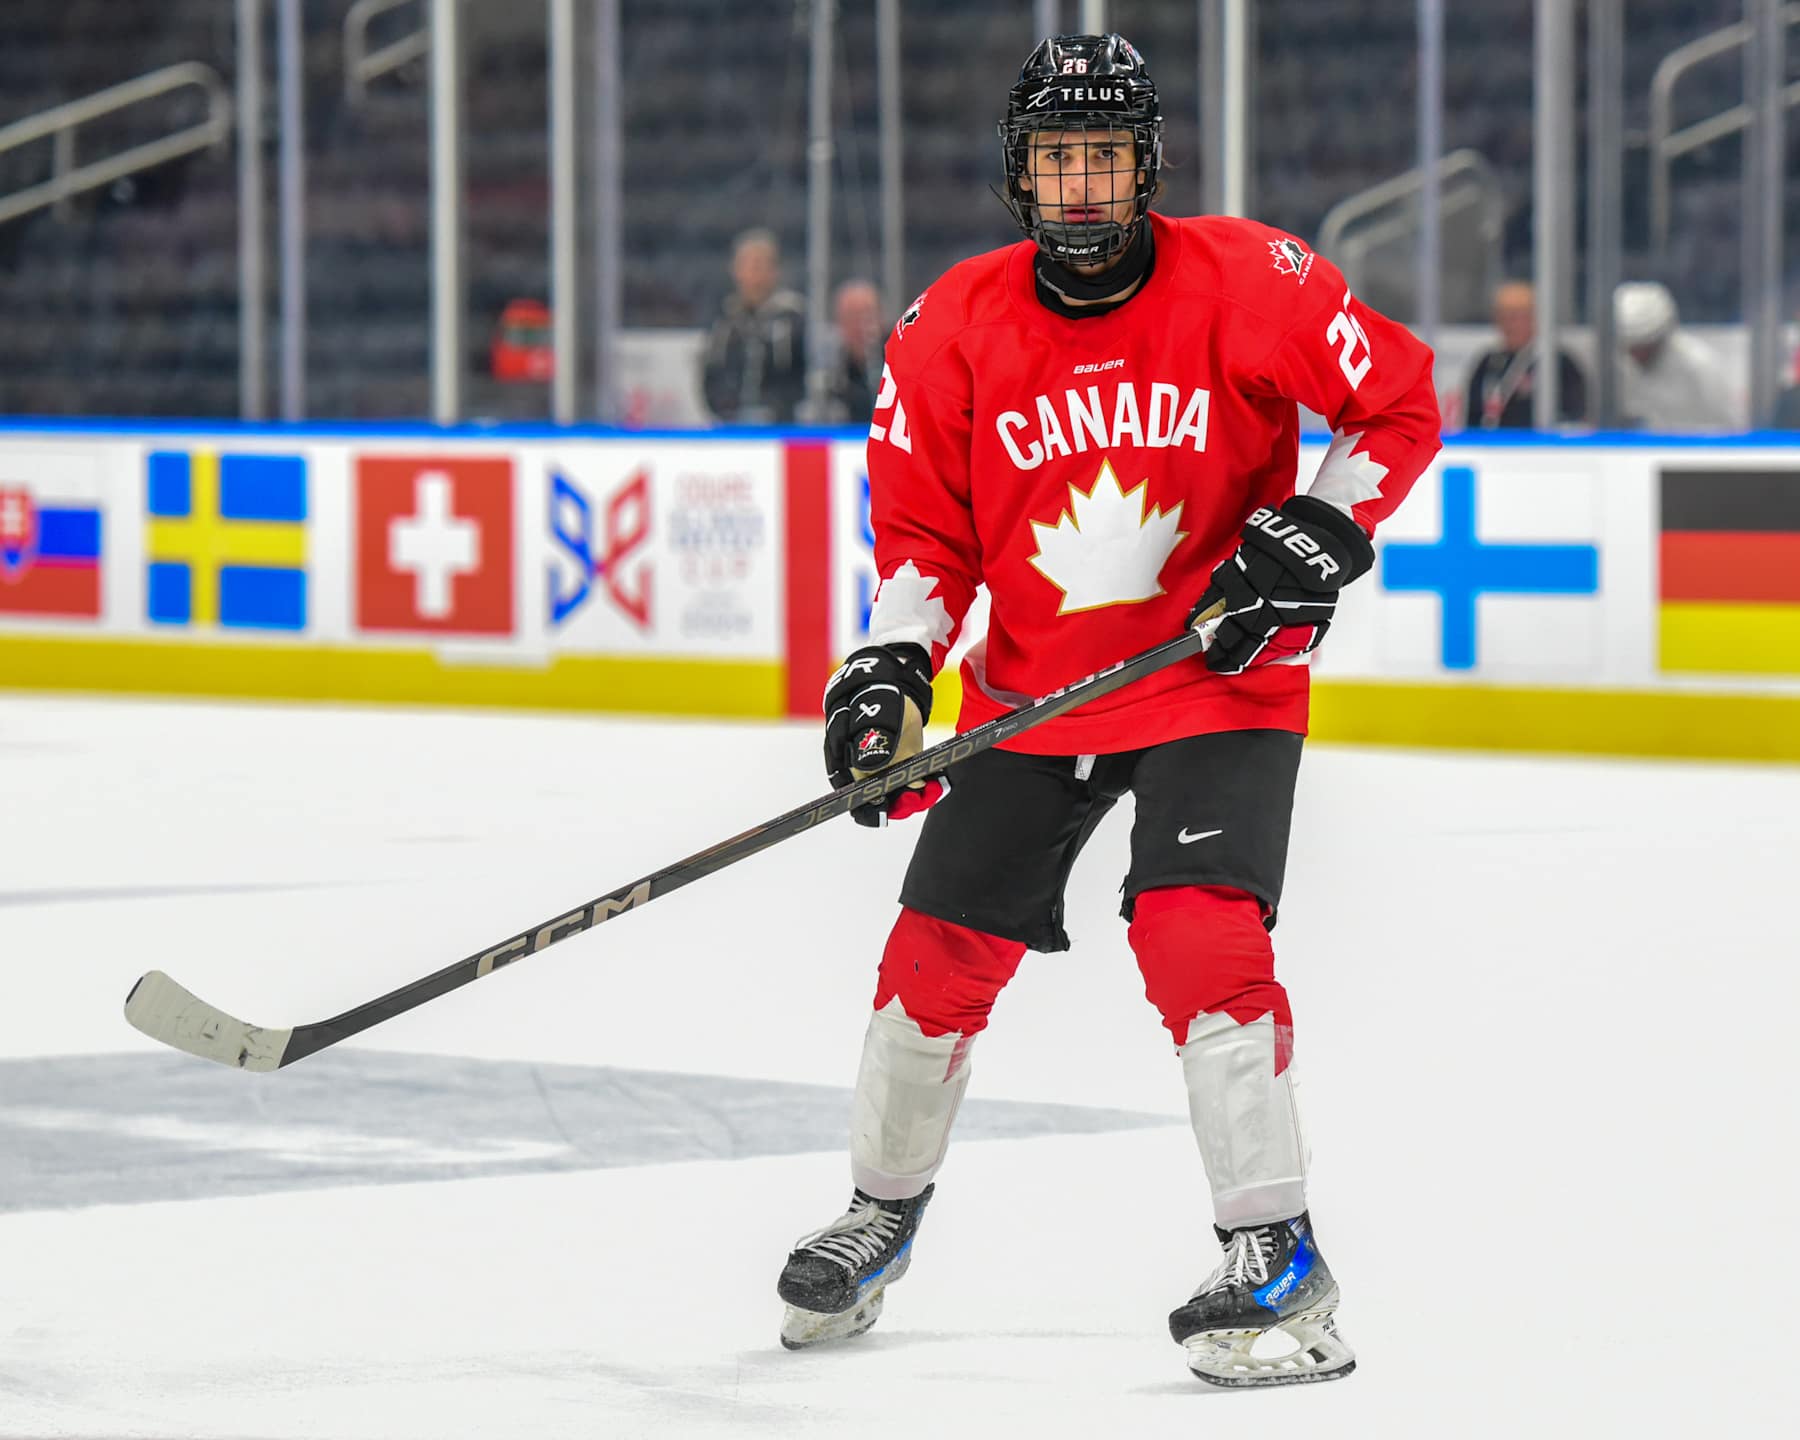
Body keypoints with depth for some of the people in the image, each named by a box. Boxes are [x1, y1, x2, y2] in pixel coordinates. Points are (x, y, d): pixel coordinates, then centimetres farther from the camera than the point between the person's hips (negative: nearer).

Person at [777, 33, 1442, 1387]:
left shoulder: (1245, 282, -14)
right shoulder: (954, 324, -5)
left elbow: (1396, 398, -4)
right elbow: (925, 520, 3)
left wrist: (1316, 538, -13)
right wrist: (892, 668, -10)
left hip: (1217, 677, -4)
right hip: (1031, 690, 4)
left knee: (1197, 936, -21)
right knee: (941, 952, 6)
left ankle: (1280, 1262, -15)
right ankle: (883, 1210, 31)